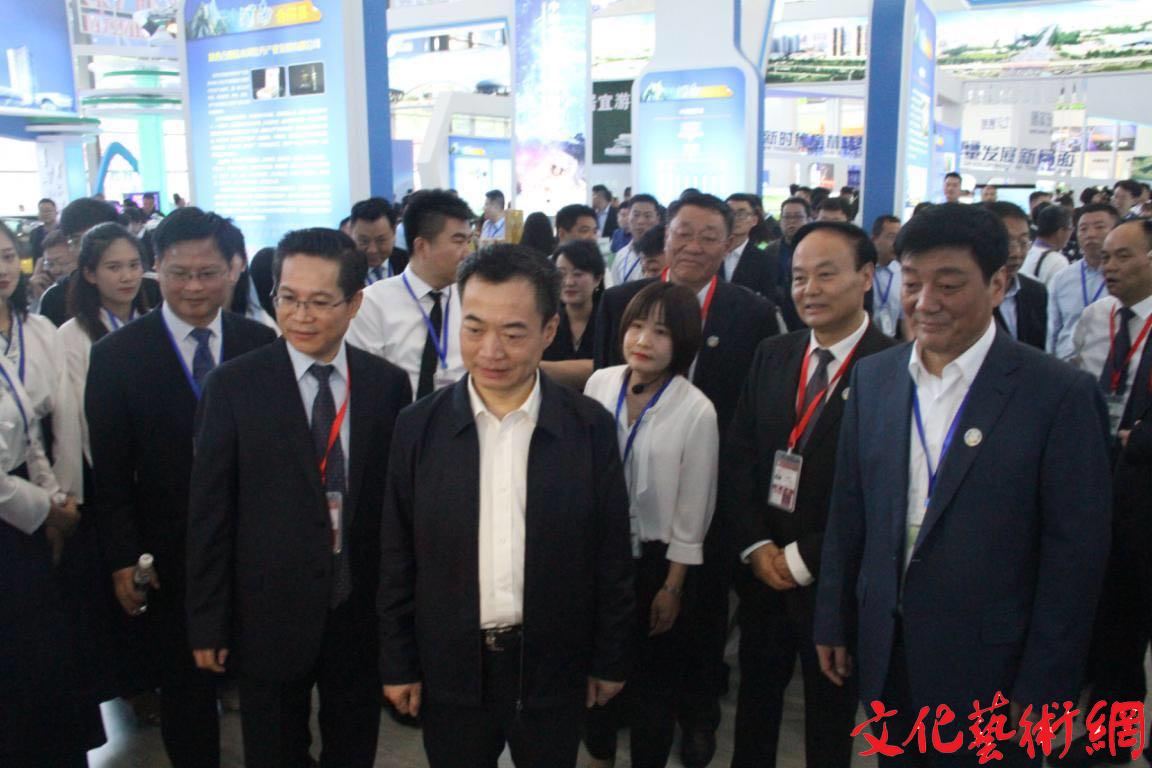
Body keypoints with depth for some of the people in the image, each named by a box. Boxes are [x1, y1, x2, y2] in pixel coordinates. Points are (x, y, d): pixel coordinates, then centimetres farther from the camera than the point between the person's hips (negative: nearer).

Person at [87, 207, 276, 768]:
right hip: (169, 558, -1)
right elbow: (110, 470, -3)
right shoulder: (116, 354, -5)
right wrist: (121, 559, -4)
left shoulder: (262, 344, -2)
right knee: (185, 686, 16)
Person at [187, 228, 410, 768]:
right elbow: (209, 511, -6)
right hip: (268, 615, -1)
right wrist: (207, 622, -4)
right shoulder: (234, 385, -9)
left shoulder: (389, 384, -4)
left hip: (362, 609, 2)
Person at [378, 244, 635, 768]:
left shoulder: (591, 427, -10)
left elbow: (612, 556, -3)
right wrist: (398, 663, 2)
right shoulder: (418, 427, -7)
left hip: (554, 667, 0)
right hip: (450, 666, 1)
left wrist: (612, 660, 2)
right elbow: (396, 559, -1)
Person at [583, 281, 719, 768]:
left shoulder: (697, 411, -19)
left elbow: (691, 510, -12)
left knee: (655, 673, 17)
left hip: (657, 559, -3)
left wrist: (673, 586, -6)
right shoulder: (599, 384, -9)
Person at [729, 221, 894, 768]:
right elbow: (737, 456, 4)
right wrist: (755, 546, -7)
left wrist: (806, 558, -15)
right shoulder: (772, 355, 3)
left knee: (830, 719, 18)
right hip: (762, 568, 5)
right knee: (755, 697, 22)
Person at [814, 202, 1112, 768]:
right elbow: (847, 510, 5)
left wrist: (1041, 689, -9)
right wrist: (833, 623, 8)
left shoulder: (1061, 395, -13)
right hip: (884, 653, 4)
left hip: (987, 668, -4)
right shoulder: (872, 377, 0)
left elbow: (1074, 556, -11)